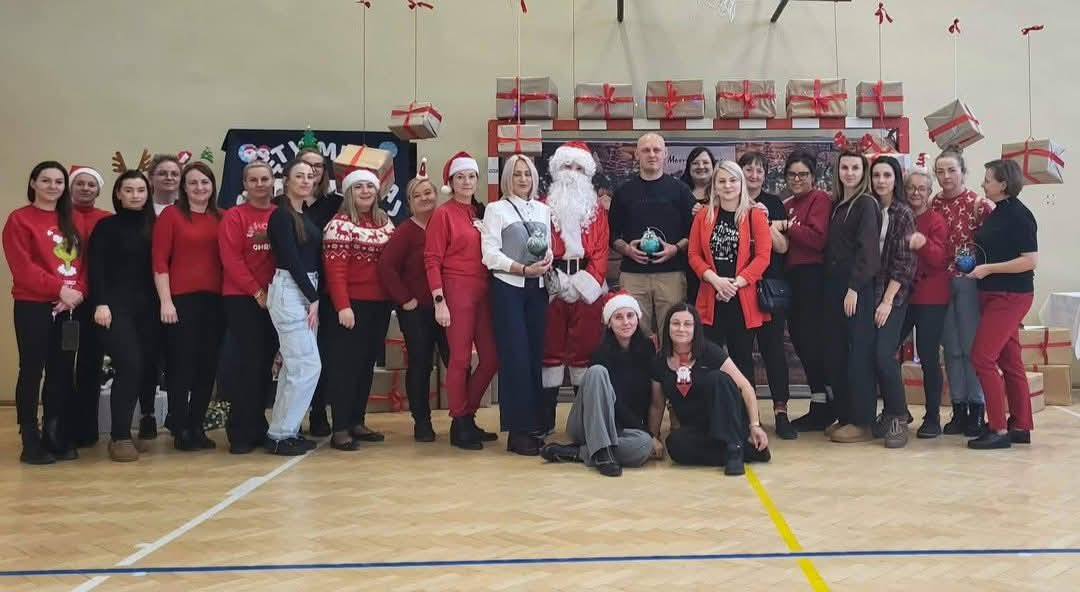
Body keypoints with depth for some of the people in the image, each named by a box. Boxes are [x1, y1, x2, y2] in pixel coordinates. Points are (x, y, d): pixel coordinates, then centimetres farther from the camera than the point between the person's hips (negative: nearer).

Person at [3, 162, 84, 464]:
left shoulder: (71, 222, 16)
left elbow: (83, 262, 11)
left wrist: (78, 291, -8)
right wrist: (60, 289, -17)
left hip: (68, 308, 5)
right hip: (33, 308, -5)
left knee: (62, 372, 7)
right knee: (32, 371, -3)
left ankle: (56, 437, 15)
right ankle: (31, 442, 3)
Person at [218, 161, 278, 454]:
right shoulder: (234, 216, -2)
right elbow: (231, 259, -9)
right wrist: (256, 291, -12)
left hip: (275, 299, 4)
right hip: (242, 299, -4)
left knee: (266, 363, 8)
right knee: (248, 362, -5)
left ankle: (258, 426, 19)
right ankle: (241, 432, 2)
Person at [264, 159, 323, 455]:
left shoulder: (307, 216, 16)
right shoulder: (281, 215, -9)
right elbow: (291, 259, -14)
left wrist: (315, 297, 4)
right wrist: (313, 299, -12)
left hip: (307, 292, 8)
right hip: (289, 292, -8)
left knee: (294, 366, 10)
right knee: (308, 366, -10)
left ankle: (284, 430, 17)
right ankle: (280, 435, -1)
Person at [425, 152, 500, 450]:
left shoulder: (482, 212, 14)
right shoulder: (443, 214, -3)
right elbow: (432, 260, -7)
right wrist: (439, 301, -14)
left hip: (483, 292, 6)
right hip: (456, 292, -6)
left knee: (491, 357, 6)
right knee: (460, 359, -2)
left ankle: (467, 415, 21)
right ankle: (460, 424, 10)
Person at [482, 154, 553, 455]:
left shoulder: (543, 210, 14)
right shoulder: (496, 209, 0)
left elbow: (549, 247, 17)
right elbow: (490, 254, -7)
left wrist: (547, 263, -6)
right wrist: (524, 269, -15)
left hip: (538, 289, 5)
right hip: (508, 288, -4)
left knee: (536, 356, 5)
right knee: (515, 357, -6)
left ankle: (535, 425, 13)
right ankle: (518, 431, -1)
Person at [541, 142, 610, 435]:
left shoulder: (597, 209, 12)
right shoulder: (544, 207, 9)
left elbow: (601, 251, 3)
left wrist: (586, 283, -10)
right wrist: (553, 277, -12)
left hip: (588, 288, 1)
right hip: (552, 287, -1)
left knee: (585, 350, 2)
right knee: (551, 349, 1)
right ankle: (546, 418, 7)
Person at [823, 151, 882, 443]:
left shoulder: (867, 203, -5)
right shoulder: (836, 204, 16)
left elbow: (868, 249, -13)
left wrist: (854, 287, -19)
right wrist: (832, 286, 7)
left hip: (858, 287, -7)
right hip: (834, 285, 8)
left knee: (859, 353, -4)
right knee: (834, 353, 8)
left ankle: (862, 422, 1)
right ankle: (844, 416, 18)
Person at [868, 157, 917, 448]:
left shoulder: (903, 214, -4)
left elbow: (903, 262, -8)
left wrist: (887, 301, -13)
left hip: (893, 294, -5)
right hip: (870, 290, 5)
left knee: (884, 354, -14)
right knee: (873, 355, 4)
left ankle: (899, 419, -2)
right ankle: (892, 411, 19)